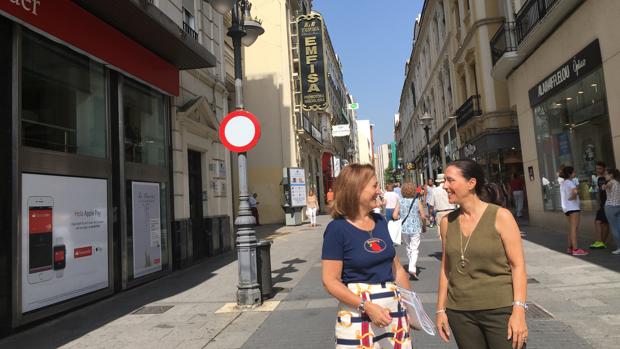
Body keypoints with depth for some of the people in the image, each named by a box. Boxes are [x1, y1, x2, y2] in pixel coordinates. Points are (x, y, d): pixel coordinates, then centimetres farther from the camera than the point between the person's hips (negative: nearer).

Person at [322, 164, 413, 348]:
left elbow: (396, 268, 13)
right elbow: (330, 281, -15)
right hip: (358, 315, -5)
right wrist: (367, 306, -22)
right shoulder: (337, 228, -13)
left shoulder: (380, 222, 5)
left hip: (393, 309, 6)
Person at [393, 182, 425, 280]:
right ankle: (412, 269, -16)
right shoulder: (417, 201, -4)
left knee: (408, 248, 18)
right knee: (414, 249, -2)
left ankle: (412, 267, 30)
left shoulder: (401, 202, -1)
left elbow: (395, 215, -5)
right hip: (415, 228, -2)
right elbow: (423, 215, -3)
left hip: (403, 228, 3)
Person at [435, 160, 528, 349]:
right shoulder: (447, 222, 2)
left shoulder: (500, 216, -7)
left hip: (501, 310, -3)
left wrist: (519, 311, -13)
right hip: (460, 313, 3)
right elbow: (446, 268, 8)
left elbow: (518, 266, -7)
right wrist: (441, 309, 8)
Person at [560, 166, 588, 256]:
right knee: (574, 228, -9)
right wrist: (573, 197, -13)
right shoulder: (570, 182, -11)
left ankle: (570, 248, 17)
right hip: (573, 207, -9)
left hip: (566, 208, 9)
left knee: (572, 228, 14)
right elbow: (575, 192, -31)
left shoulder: (563, 183, 15)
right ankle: (575, 249, -10)